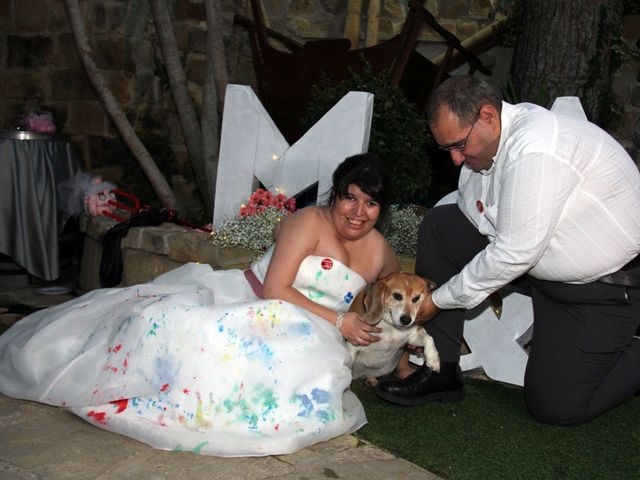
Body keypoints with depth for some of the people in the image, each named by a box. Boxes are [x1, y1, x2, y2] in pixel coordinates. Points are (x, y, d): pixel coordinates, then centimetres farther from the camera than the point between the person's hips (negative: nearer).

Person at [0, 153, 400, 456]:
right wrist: (337, 321, -17)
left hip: (291, 338, 4)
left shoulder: (381, 253, 8)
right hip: (242, 302, -4)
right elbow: (275, 290, -15)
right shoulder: (310, 221, -8)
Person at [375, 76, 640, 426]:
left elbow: (515, 254, -29)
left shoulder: (535, 150, -31)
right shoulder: (485, 141, -4)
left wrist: (439, 300, -19)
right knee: (439, 226, -5)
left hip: (605, 285, -8)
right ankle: (440, 371, 1)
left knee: (556, 406, -9)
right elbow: (472, 216, 6)